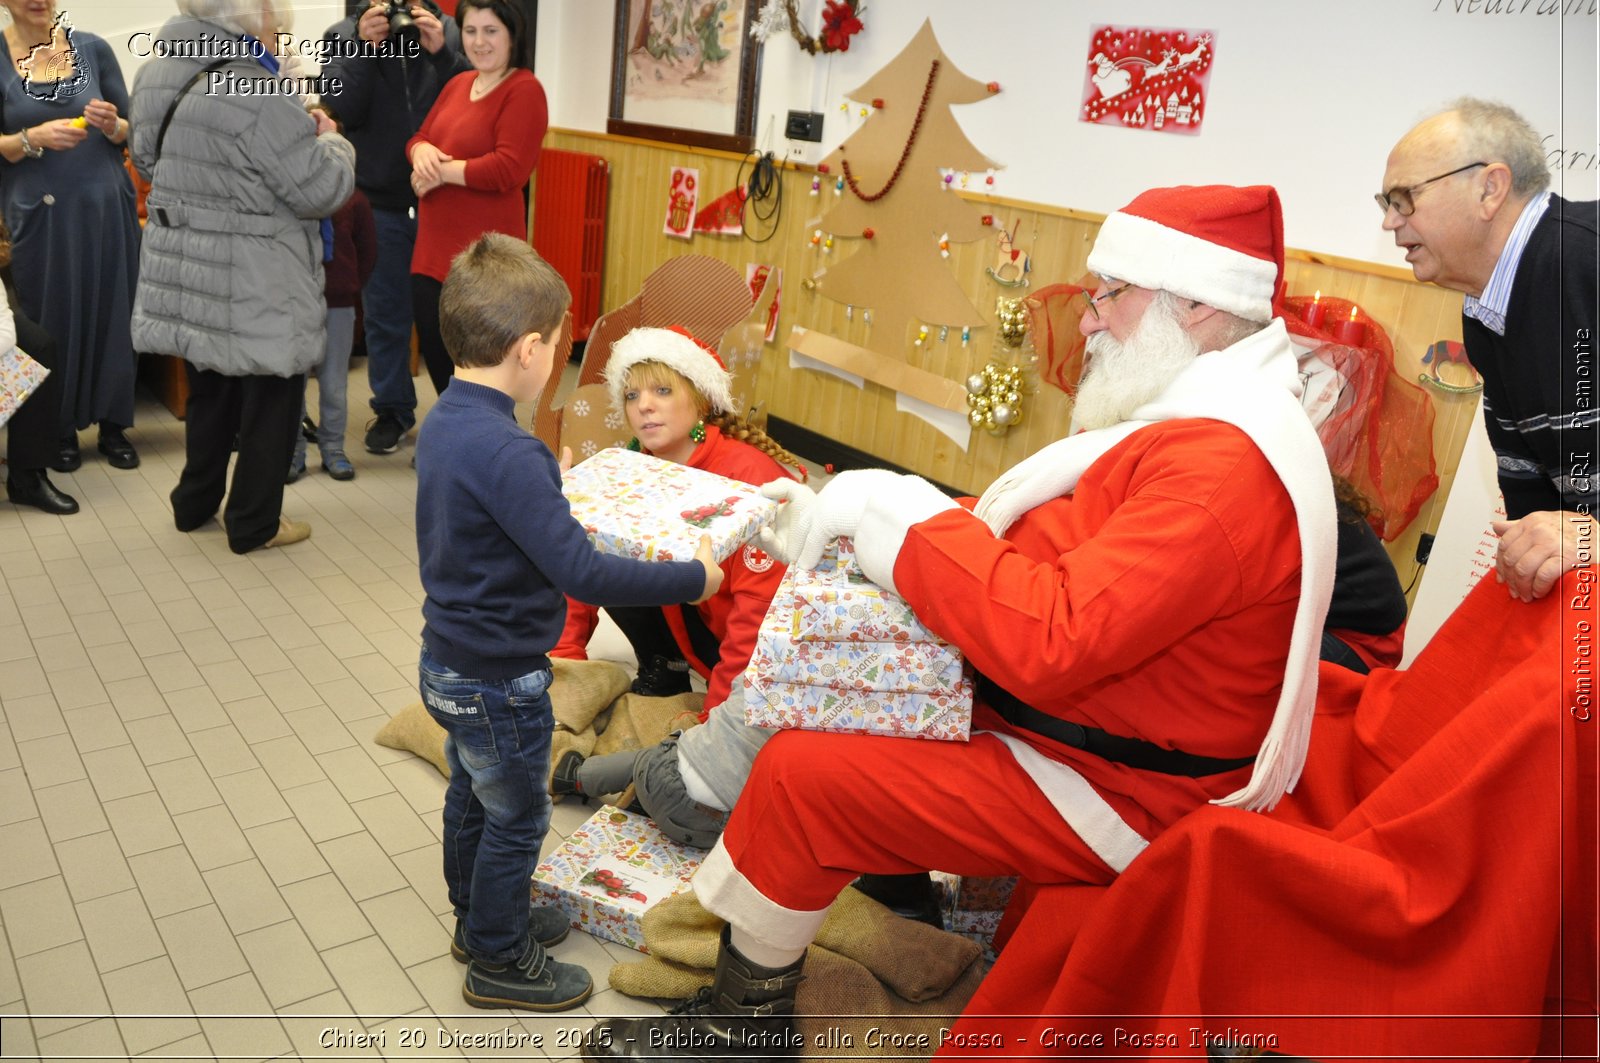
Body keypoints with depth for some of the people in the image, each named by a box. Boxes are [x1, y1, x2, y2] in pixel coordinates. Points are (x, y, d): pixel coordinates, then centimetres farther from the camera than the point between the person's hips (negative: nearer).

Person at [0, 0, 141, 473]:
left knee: (112, 316, 6)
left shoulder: (92, 48, 2)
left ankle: (113, 424, 18)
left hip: (106, 206, 1)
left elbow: (132, 131, 6)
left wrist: (113, 126, -15)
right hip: (40, 215, -1)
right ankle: (60, 429, 20)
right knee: (53, 321, 6)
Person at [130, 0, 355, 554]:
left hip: (184, 276, 8)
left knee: (209, 392, 23)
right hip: (253, 289, -8)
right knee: (270, 402, 8)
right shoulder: (257, 96, -23)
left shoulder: (156, 76, 6)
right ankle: (254, 524, 19)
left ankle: (193, 504, 36)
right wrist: (331, 140, 2)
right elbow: (323, 190, -20)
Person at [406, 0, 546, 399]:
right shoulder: (458, 84, 15)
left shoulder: (524, 90, -11)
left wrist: (442, 172, -12)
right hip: (434, 246, 8)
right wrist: (422, 153, -8)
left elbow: (510, 168, -21)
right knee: (434, 353, 15)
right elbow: (421, 137, 17)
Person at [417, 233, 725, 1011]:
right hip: (499, 682, -9)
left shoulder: (442, 422, -2)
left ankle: (480, 919, 48)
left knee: (472, 796, 26)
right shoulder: (508, 454, -31)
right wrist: (692, 578, -26)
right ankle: (500, 963, 32)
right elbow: (581, 574, -33)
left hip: (447, 662, 9)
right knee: (515, 820, 12)